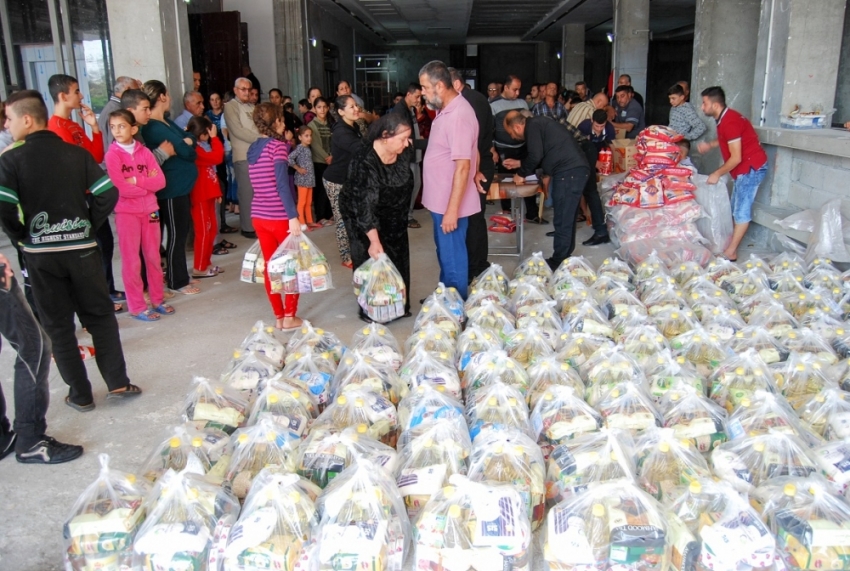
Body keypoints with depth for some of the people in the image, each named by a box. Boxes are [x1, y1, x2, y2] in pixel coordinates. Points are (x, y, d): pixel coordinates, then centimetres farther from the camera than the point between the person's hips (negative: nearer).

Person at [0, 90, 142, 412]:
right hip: (82, 249, 2)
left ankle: (80, 395, 16)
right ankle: (118, 383, 14)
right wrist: (90, 227, 5)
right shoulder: (77, 153, 0)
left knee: (58, 326, 10)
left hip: (40, 254, -2)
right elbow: (108, 194, -6)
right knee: (101, 316, 13)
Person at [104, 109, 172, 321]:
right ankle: (137, 306, 10)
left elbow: (161, 181, -5)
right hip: (126, 212, -4)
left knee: (153, 256, 11)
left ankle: (158, 299, 23)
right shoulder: (112, 155, -6)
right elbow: (122, 188, -15)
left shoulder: (144, 152, 4)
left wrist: (136, 180, -16)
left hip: (150, 210, 4)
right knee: (131, 260, 2)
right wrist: (148, 183, -8)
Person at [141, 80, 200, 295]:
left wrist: (186, 143, -10)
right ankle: (177, 281, 10)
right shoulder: (154, 128, -18)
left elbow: (189, 140, 10)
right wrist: (187, 145, 1)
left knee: (180, 232, 16)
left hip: (180, 186, 10)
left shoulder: (166, 122, 14)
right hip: (171, 189, -10)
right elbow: (187, 152, -19)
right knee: (176, 235, -1)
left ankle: (179, 276, 27)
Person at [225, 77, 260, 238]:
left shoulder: (252, 107, 20)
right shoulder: (230, 106, -1)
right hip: (244, 156, -6)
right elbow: (237, 131, -12)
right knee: (247, 192, -4)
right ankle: (248, 227, 2)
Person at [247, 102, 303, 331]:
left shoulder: (253, 148, 9)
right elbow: (282, 184, -21)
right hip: (279, 216, -6)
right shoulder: (278, 146, -12)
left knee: (270, 266, 11)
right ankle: (289, 316, 9)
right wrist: (293, 216, -22)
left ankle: (278, 317, 18)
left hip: (259, 215, 6)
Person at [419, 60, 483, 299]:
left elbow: (463, 166, -26)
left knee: (452, 258, 2)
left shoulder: (458, 115, -23)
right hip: (440, 199, 10)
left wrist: (452, 210, -26)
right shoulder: (445, 109, 8)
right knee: (444, 253, 21)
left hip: (451, 203, -10)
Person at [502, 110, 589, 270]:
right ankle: (565, 257, 24)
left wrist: (521, 174, 0)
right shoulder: (538, 124, 24)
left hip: (569, 172, -11)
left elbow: (535, 156, -15)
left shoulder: (532, 126, -6)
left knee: (562, 220, -5)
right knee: (567, 218, 16)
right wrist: (520, 163, 34)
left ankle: (558, 262, 1)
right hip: (575, 170, 11)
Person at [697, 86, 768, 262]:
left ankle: (730, 253, -6)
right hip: (745, 168, 10)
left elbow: (736, 158, -23)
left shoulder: (729, 122, -23)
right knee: (736, 209, 13)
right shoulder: (725, 118, 7)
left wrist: (717, 174, -12)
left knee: (741, 210, -8)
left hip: (751, 168, -10)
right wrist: (710, 145, 14)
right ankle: (729, 244, 21)